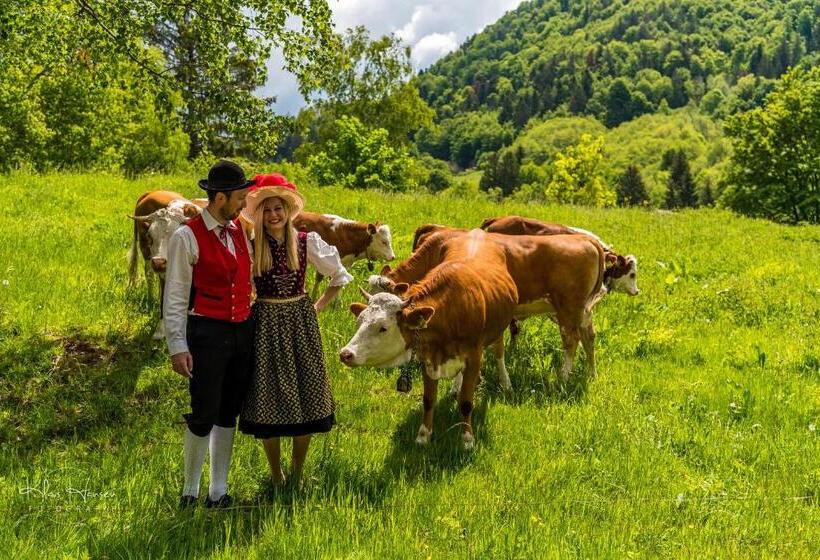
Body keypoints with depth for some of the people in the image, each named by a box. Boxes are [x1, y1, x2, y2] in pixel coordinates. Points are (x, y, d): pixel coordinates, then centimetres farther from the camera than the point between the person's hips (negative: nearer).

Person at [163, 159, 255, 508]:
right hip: (207, 332, -6)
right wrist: (178, 346, -14)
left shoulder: (241, 231, 10)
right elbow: (175, 296, -9)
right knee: (204, 415, -4)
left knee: (228, 414, 11)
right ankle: (190, 491, 14)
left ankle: (219, 491, 22)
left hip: (243, 331, 6)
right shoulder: (187, 237, -8)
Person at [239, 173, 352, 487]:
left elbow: (339, 275, 10)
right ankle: (276, 476, 18)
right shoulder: (249, 246, -3)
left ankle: (297, 474, 20)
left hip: (300, 323, 1)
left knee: (305, 395, 4)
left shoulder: (306, 242, 0)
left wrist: (319, 306, 5)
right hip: (265, 325, -1)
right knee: (268, 399, 1)